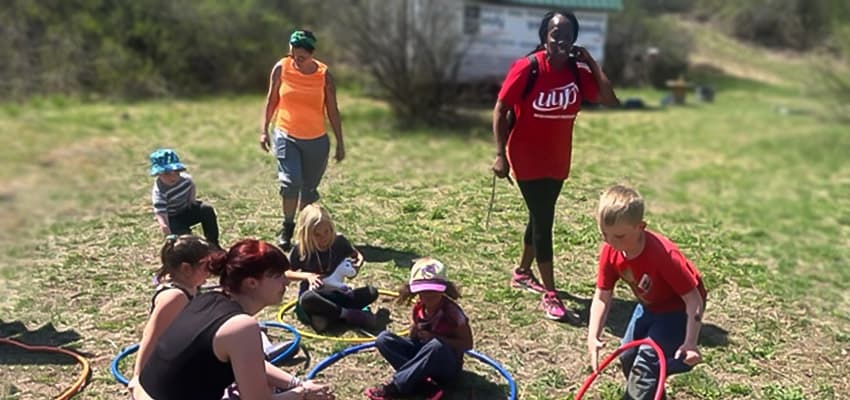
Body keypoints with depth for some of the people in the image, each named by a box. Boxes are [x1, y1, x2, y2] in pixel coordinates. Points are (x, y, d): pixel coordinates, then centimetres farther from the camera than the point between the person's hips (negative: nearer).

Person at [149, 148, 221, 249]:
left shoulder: (186, 179, -13)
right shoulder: (159, 191, -30)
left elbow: (191, 187, 13)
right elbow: (160, 212, -39)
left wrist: (192, 200, -2)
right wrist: (163, 225, -59)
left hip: (187, 210, 5)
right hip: (173, 218, -5)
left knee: (207, 210, -15)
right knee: (182, 232, -32)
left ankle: (213, 243, -8)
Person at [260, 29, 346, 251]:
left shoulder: (324, 75, -5)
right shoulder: (281, 68, -4)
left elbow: (333, 111, 1)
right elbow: (271, 100, 7)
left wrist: (340, 143, 2)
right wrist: (264, 129, 3)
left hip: (317, 141, 1)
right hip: (286, 137, -1)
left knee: (309, 189, 8)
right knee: (291, 181, -18)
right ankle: (287, 227, 1)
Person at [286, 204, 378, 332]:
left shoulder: (339, 241, -5)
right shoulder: (300, 250, -11)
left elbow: (357, 256, 12)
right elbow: (284, 273, -1)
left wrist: (357, 262, -12)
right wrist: (307, 275, -17)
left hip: (337, 293, 3)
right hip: (314, 295, -3)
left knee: (372, 292, -21)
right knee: (307, 299, -41)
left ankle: (326, 317, -29)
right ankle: (348, 314, -28)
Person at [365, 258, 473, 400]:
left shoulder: (451, 311, -19)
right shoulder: (418, 308, -3)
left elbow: (467, 344, -14)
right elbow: (413, 338, 8)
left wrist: (436, 337, -23)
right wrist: (415, 331, -17)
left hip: (447, 366, -5)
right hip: (423, 356, 6)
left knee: (436, 346, -41)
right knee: (383, 339, -15)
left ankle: (395, 386, -27)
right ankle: (426, 386, -24)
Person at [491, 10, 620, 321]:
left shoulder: (577, 71, -2)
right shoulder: (527, 68, -16)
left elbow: (609, 100, -12)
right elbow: (500, 110, -12)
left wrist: (591, 62, -11)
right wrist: (500, 155, -16)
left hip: (558, 160, 6)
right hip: (527, 159, -6)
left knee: (541, 217, 17)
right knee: (543, 220, -6)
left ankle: (522, 272, 38)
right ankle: (550, 296, 1)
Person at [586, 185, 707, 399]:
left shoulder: (663, 254, -39)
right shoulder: (610, 252, -22)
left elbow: (694, 299, -32)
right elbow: (602, 297, -15)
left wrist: (690, 343, -40)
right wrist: (593, 337, -26)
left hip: (678, 307, -7)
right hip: (650, 305, 7)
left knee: (647, 360, -16)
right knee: (627, 356, 13)